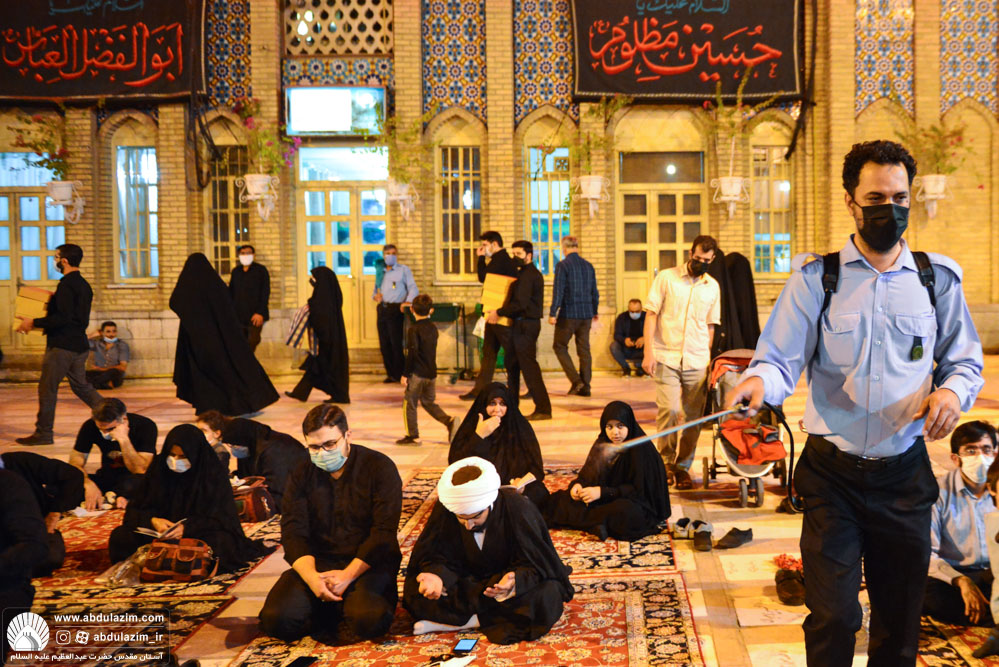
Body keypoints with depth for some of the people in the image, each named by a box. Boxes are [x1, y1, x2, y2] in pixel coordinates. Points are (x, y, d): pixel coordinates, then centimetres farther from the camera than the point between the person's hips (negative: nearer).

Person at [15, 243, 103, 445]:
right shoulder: (83, 284, 14)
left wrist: (34, 323, -16)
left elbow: (62, 318, -23)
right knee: (81, 386, 15)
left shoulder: (66, 284, -15)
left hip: (62, 345, -9)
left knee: (47, 389, -1)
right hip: (79, 343, 9)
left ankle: (43, 433, 4)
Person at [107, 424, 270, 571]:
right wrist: (152, 521, -22)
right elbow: (134, 510, 1)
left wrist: (187, 528, -28)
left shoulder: (214, 475, -9)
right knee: (119, 536, -19)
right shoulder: (158, 469, 0)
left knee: (217, 541, -37)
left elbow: (219, 518, -11)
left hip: (198, 534, -3)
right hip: (160, 534, 3)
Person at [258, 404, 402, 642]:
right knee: (276, 620, -21)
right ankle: (335, 610, 6)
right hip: (317, 562, 4)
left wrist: (348, 575, -21)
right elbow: (293, 533, -2)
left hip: (366, 564, -3)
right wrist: (312, 578, -21)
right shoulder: (302, 476, 8)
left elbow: (384, 532, -11)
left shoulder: (380, 468, -4)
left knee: (369, 621, -33)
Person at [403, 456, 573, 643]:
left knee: (547, 597, -35)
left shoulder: (517, 509, -26)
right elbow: (438, 557, -11)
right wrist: (437, 575, -34)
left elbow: (533, 565, -20)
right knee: (414, 590, -22)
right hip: (468, 583, 1)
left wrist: (514, 580, -42)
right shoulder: (444, 510, -19)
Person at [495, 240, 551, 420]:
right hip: (521, 324, 11)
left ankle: (543, 409, -9)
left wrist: (499, 313, -14)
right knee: (512, 363, 17)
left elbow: (520, 303, -22)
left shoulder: (527, 275, -14)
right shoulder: (527, 273, 18)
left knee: (528, 365, -10)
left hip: (525, 325, -11)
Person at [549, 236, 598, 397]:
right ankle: (585, 386, 8)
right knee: (584, 349, 9)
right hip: (586, 314, 5)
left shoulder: (562, 265, -9)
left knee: (559, 346, 7)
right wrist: (594, 311, 27)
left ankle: (576, 380, -5)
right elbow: (594, 292, 14)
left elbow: (558, 291, -14)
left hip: (568, 314, -5)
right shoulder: (588, 266, 8)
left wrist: (552, 313, -11)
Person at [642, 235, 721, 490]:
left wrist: (707, 358, 13)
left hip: (697, 361, 3)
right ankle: (667, 461, 8)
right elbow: (651, 314, -1)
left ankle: (683, 466, 17)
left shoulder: (713, 286, 12)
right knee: (669, 410, -13)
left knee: (692, 416, 2)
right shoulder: (666, 278, 2)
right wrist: (648, 352, -9)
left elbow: (710, 325, 18)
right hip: (666, 358, -3)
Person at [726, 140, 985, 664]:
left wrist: (952, 391, -10)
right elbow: (780, 360, -8)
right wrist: (759, 382, -31)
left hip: (905, 473, 2)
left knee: (900, 621, 12)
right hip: (832, 473, -2)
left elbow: (965, 361, 13)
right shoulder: (816, 279, -1)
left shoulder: (937, 279, 6)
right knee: (833, 619, -4)